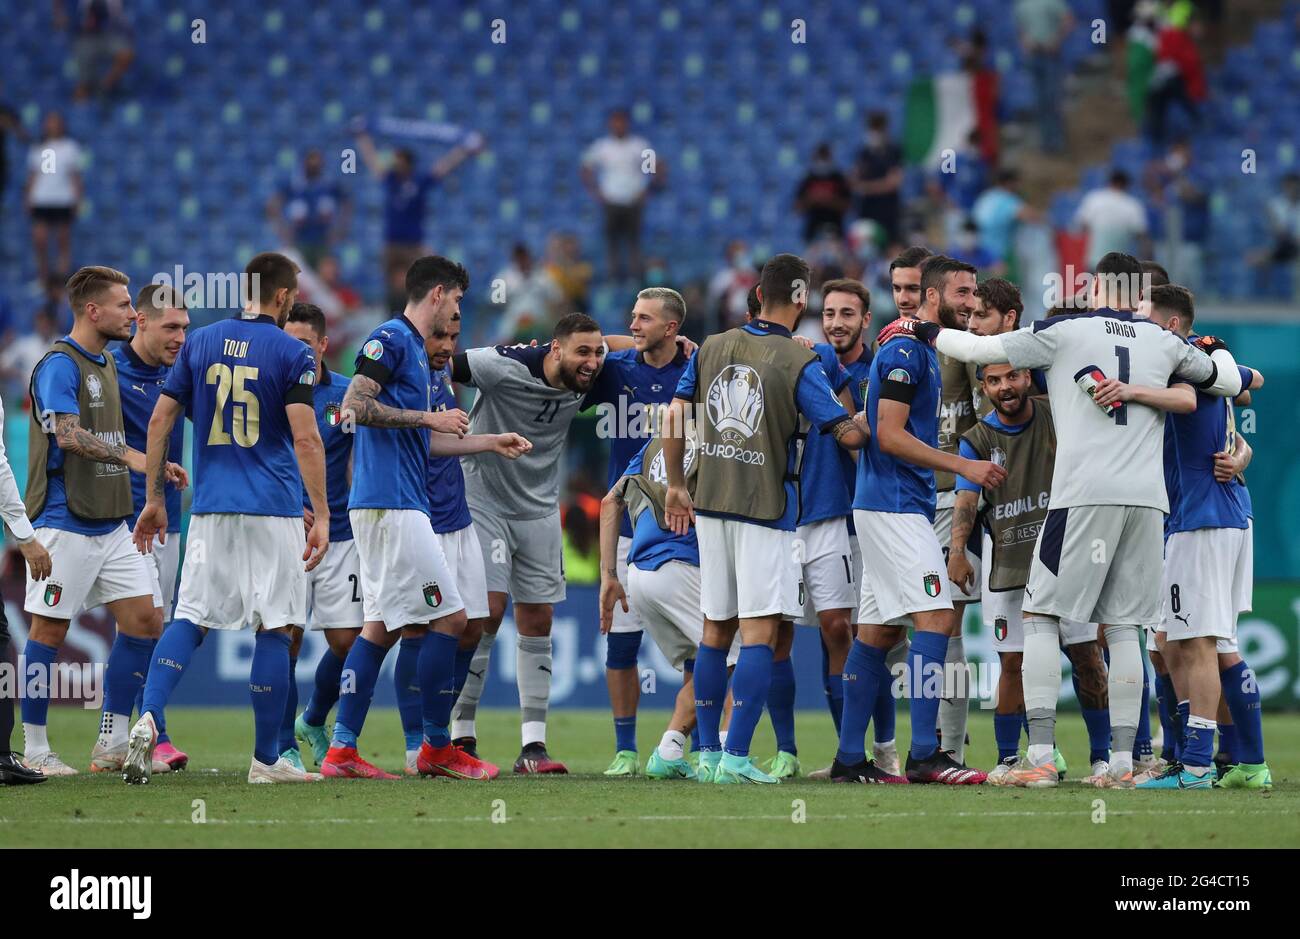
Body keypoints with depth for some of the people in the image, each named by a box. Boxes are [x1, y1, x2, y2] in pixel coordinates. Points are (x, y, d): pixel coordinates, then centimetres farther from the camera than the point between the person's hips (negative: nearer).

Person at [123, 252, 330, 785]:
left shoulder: (200, 343, 9)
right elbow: (305, 439, -12)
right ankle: (266, 759, 5)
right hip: (273, 511, -4)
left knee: (189, 618, 8)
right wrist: (321, 516, -10)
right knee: (274, 629, 2)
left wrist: (153, 498, 15)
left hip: (210, 510, 4)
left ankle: (148, 719, -15)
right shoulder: (291, 353, -4)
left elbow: (160, 421, 8)